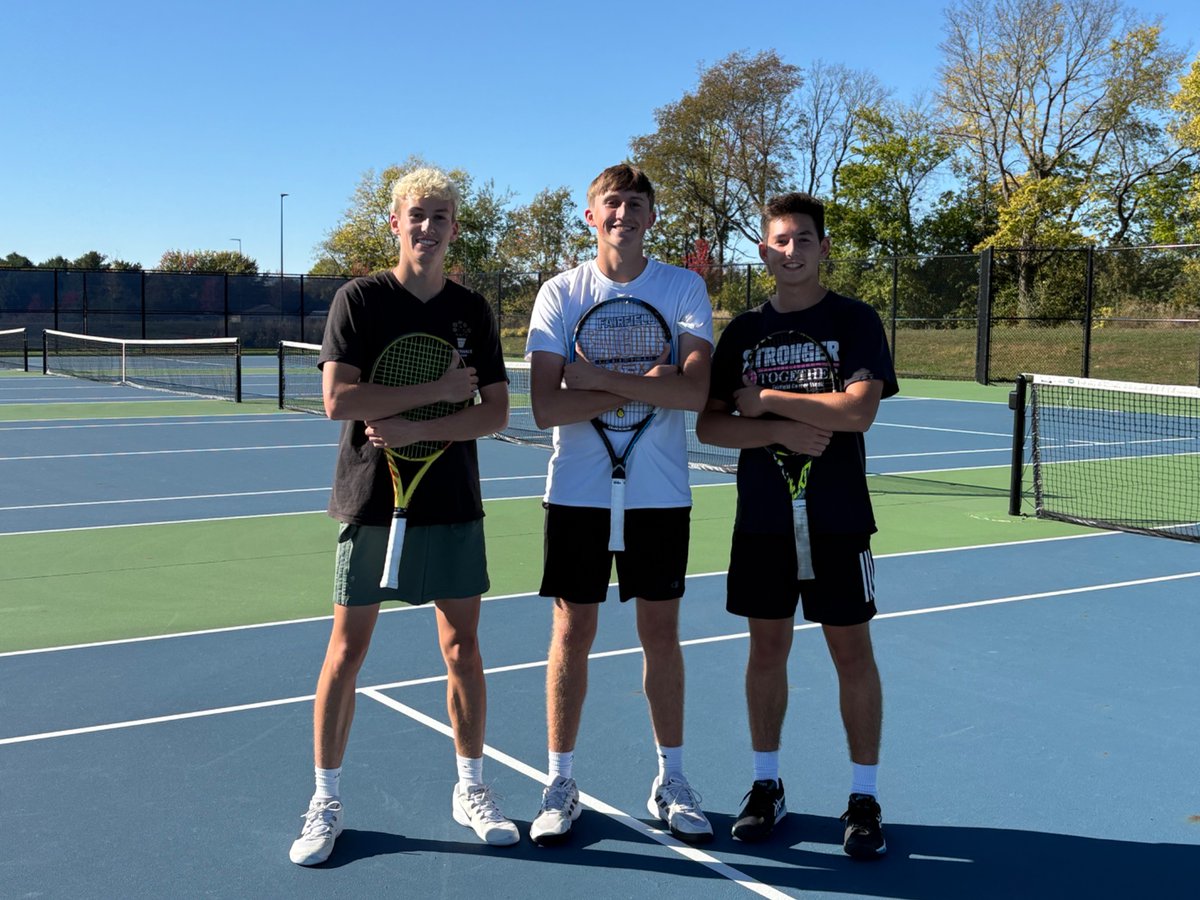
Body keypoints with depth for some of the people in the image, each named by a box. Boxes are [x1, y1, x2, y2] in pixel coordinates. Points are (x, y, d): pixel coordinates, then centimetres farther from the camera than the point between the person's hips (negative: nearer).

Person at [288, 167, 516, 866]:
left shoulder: (472, 311, 5)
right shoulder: (360, 299, -3)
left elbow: (496, 413, -1)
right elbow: (338, 400, -14)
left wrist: (418, 429, -15)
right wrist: (439, 390, -16)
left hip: (452, 505, 2)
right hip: (372, 501, -2)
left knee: (463, 650, 6)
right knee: (347, 651, 3)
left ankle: (471, 788, 23)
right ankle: (327, 800, 17)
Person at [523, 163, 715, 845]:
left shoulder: (685, 288, -1)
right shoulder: (560, 293, 0)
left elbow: (695, 390, -16)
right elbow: (547, 407, -11)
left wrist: (599, 378, -18)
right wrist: (642, 389, -16)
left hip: (660, 493, 0)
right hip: (578, 492, 0)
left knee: (661, 631, 9)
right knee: (572, 633, 5)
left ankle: (672, 782, 23)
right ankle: (562, 784, 19)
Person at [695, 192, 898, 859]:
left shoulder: (855, 321, -3)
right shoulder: (744, 330, 7)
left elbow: (859, 409, -18)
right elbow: (709, 424, 1)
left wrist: (765, 399, -13)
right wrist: (781, 432, -15)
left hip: (837, 518, -3)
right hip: (762, 518, 3)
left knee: (852, 652, 2)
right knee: (767, 648, 10)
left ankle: (865, 797, 15)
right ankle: (767, 785, 24)